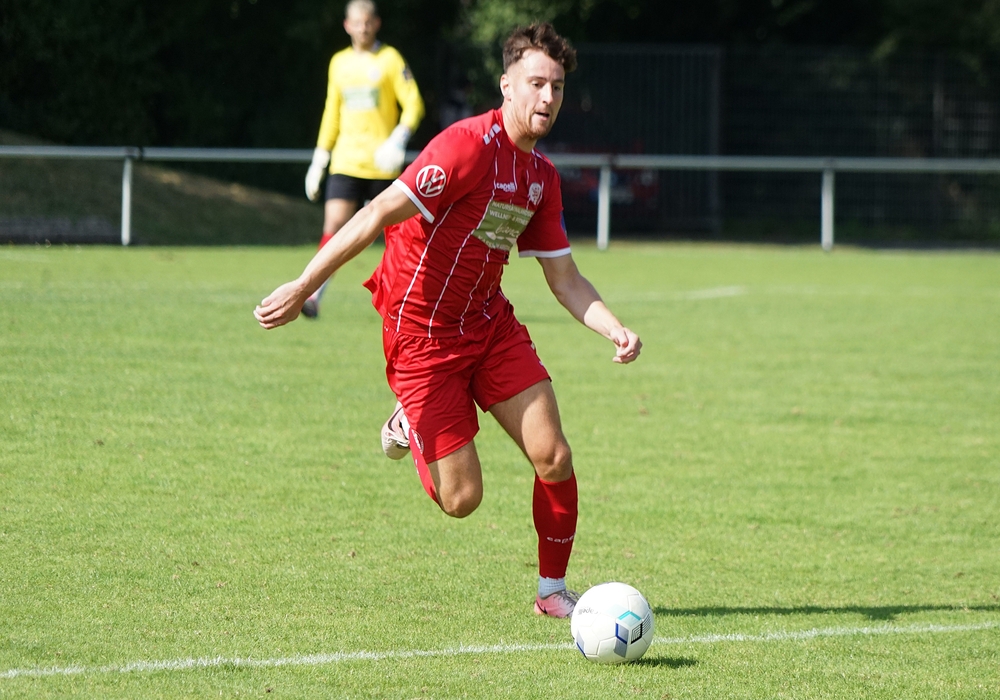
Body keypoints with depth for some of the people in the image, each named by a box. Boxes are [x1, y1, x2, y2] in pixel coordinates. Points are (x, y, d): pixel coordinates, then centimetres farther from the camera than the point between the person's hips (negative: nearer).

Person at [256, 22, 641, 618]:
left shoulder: (542, 177, 5)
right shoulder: (470, 146, -21)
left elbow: (565, 278, 11)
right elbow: (380, 214, -25)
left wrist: (616, 330, -7)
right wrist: (302, 288, -30)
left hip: (490, 323, 7)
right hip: (422, 335, -7)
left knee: (554, 457, -8)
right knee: (462, 498, -6)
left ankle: (553, 589, 12)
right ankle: (408, 426, 27)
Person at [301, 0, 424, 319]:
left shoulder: (390, 59, 0)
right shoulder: (339, 62, 13)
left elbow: (414, 104, -5)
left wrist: (399, 139, -21)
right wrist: (320, 157, 17)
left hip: (381, 164, -3)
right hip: (345, 161, 3)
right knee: (334, 226, -12)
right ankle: (313, 297, -18)